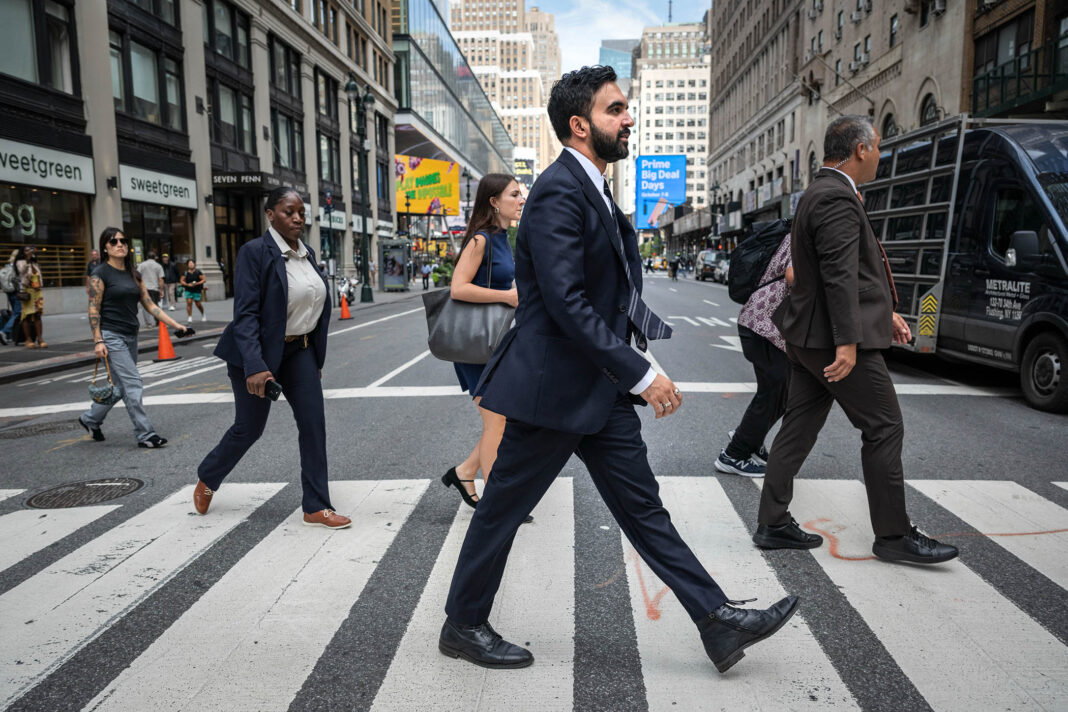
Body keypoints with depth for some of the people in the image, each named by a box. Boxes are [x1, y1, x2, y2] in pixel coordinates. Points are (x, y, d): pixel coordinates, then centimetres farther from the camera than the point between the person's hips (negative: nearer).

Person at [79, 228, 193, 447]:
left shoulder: (133, 275, 13)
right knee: (132, 384, -10)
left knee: (121, 386, 13)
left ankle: (90, 419, 33)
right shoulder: (100, 274, -6)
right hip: (111, 336, -7)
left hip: (130, 336, 7)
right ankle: (145, 434, -6)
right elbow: (93, 310, -10)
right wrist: (98, 341, -17)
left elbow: (150, 305, 11)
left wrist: (175, 325, 3)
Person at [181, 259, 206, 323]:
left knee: (198, 304, 5)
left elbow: (204, 280, -2)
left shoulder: (198, 272, -2)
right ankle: (189, 317, -7)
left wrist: (197, 283, -16)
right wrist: (187, 284, -13)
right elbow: (182, 281, 5)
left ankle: (203, 315, 32)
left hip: (197, 290, -1)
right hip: (188, 290, 1)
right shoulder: (185, 273, 2)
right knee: (189, 303, -12)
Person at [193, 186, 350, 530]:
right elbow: (245, 314, -21)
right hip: (259, 353, -6)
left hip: (299, 350, 6)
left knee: (313, 422, -4)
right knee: (249, 428, 7)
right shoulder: (255, 251, -15)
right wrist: (255, 367, -29)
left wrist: (317, 359, 14)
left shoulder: (307, 254, 6)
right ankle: (207, 480, 36)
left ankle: (316, 507, 4)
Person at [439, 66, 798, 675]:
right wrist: (641, 375, -23)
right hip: (553, 386, -9)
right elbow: (566, 304, -25)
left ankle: (719, 623, 20)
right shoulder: (559, 192, -17)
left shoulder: (595, 190, 15)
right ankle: (462, 626, 27)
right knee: (503, 508, 8)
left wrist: (661, 334, 6)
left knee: (643, 507, 13)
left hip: (601, 389, 10)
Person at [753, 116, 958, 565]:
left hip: (808, 339, 10)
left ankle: (772, 524, 18)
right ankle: (893, 535, 13)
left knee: (799, 429, 11)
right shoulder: (838, 199, -16)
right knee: (885, 429, 2)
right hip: (834, 339, -10)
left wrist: (884, 312, 23)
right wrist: (848, 342, -25)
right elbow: (840, 276, -23)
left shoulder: (819, 194, 18)